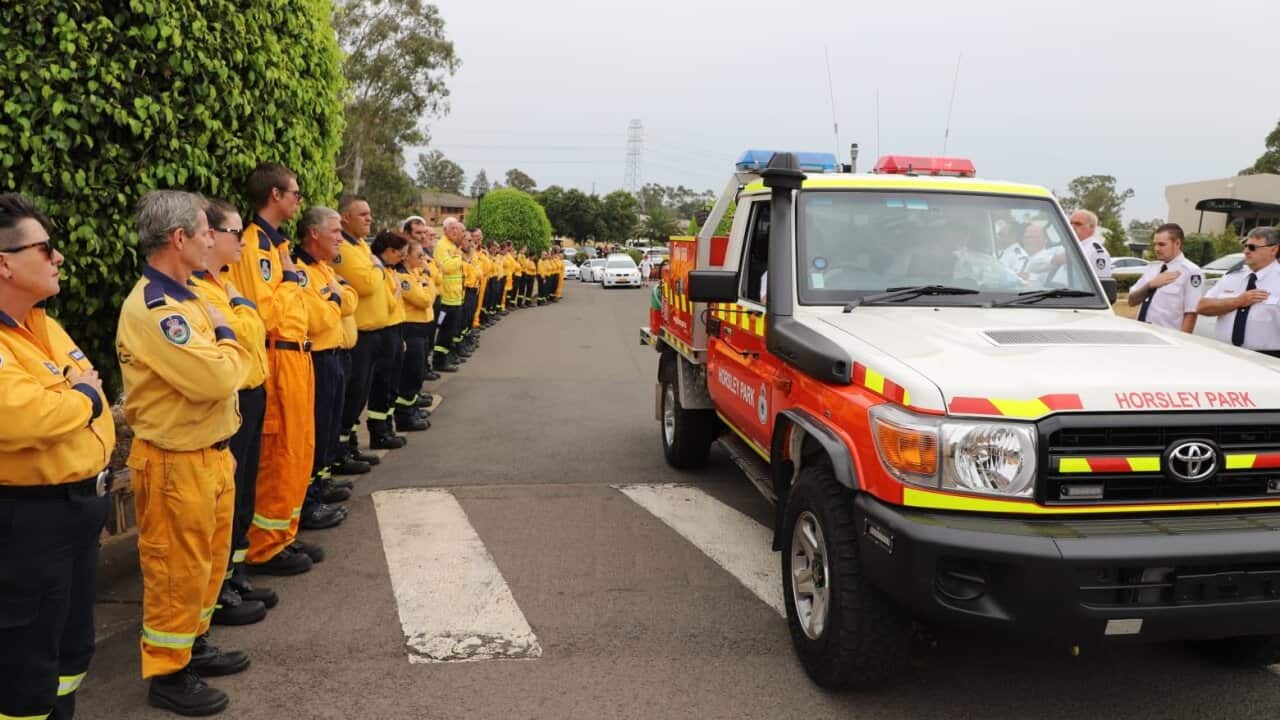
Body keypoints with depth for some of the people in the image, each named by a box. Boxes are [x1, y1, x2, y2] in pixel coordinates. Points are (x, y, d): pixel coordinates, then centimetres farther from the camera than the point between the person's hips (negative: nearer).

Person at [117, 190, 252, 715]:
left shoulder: (184, 297, 10)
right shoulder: (152, 308, -22)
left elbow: (228, 367, 14)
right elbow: (215, 377, -28)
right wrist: (225, 335, -12)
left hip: (211, 452, 9)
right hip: (177, 463, -9)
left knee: (209, 561, 21)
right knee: (177, 570, 5)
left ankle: (193, 645, 38)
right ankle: (167, 672, 20)